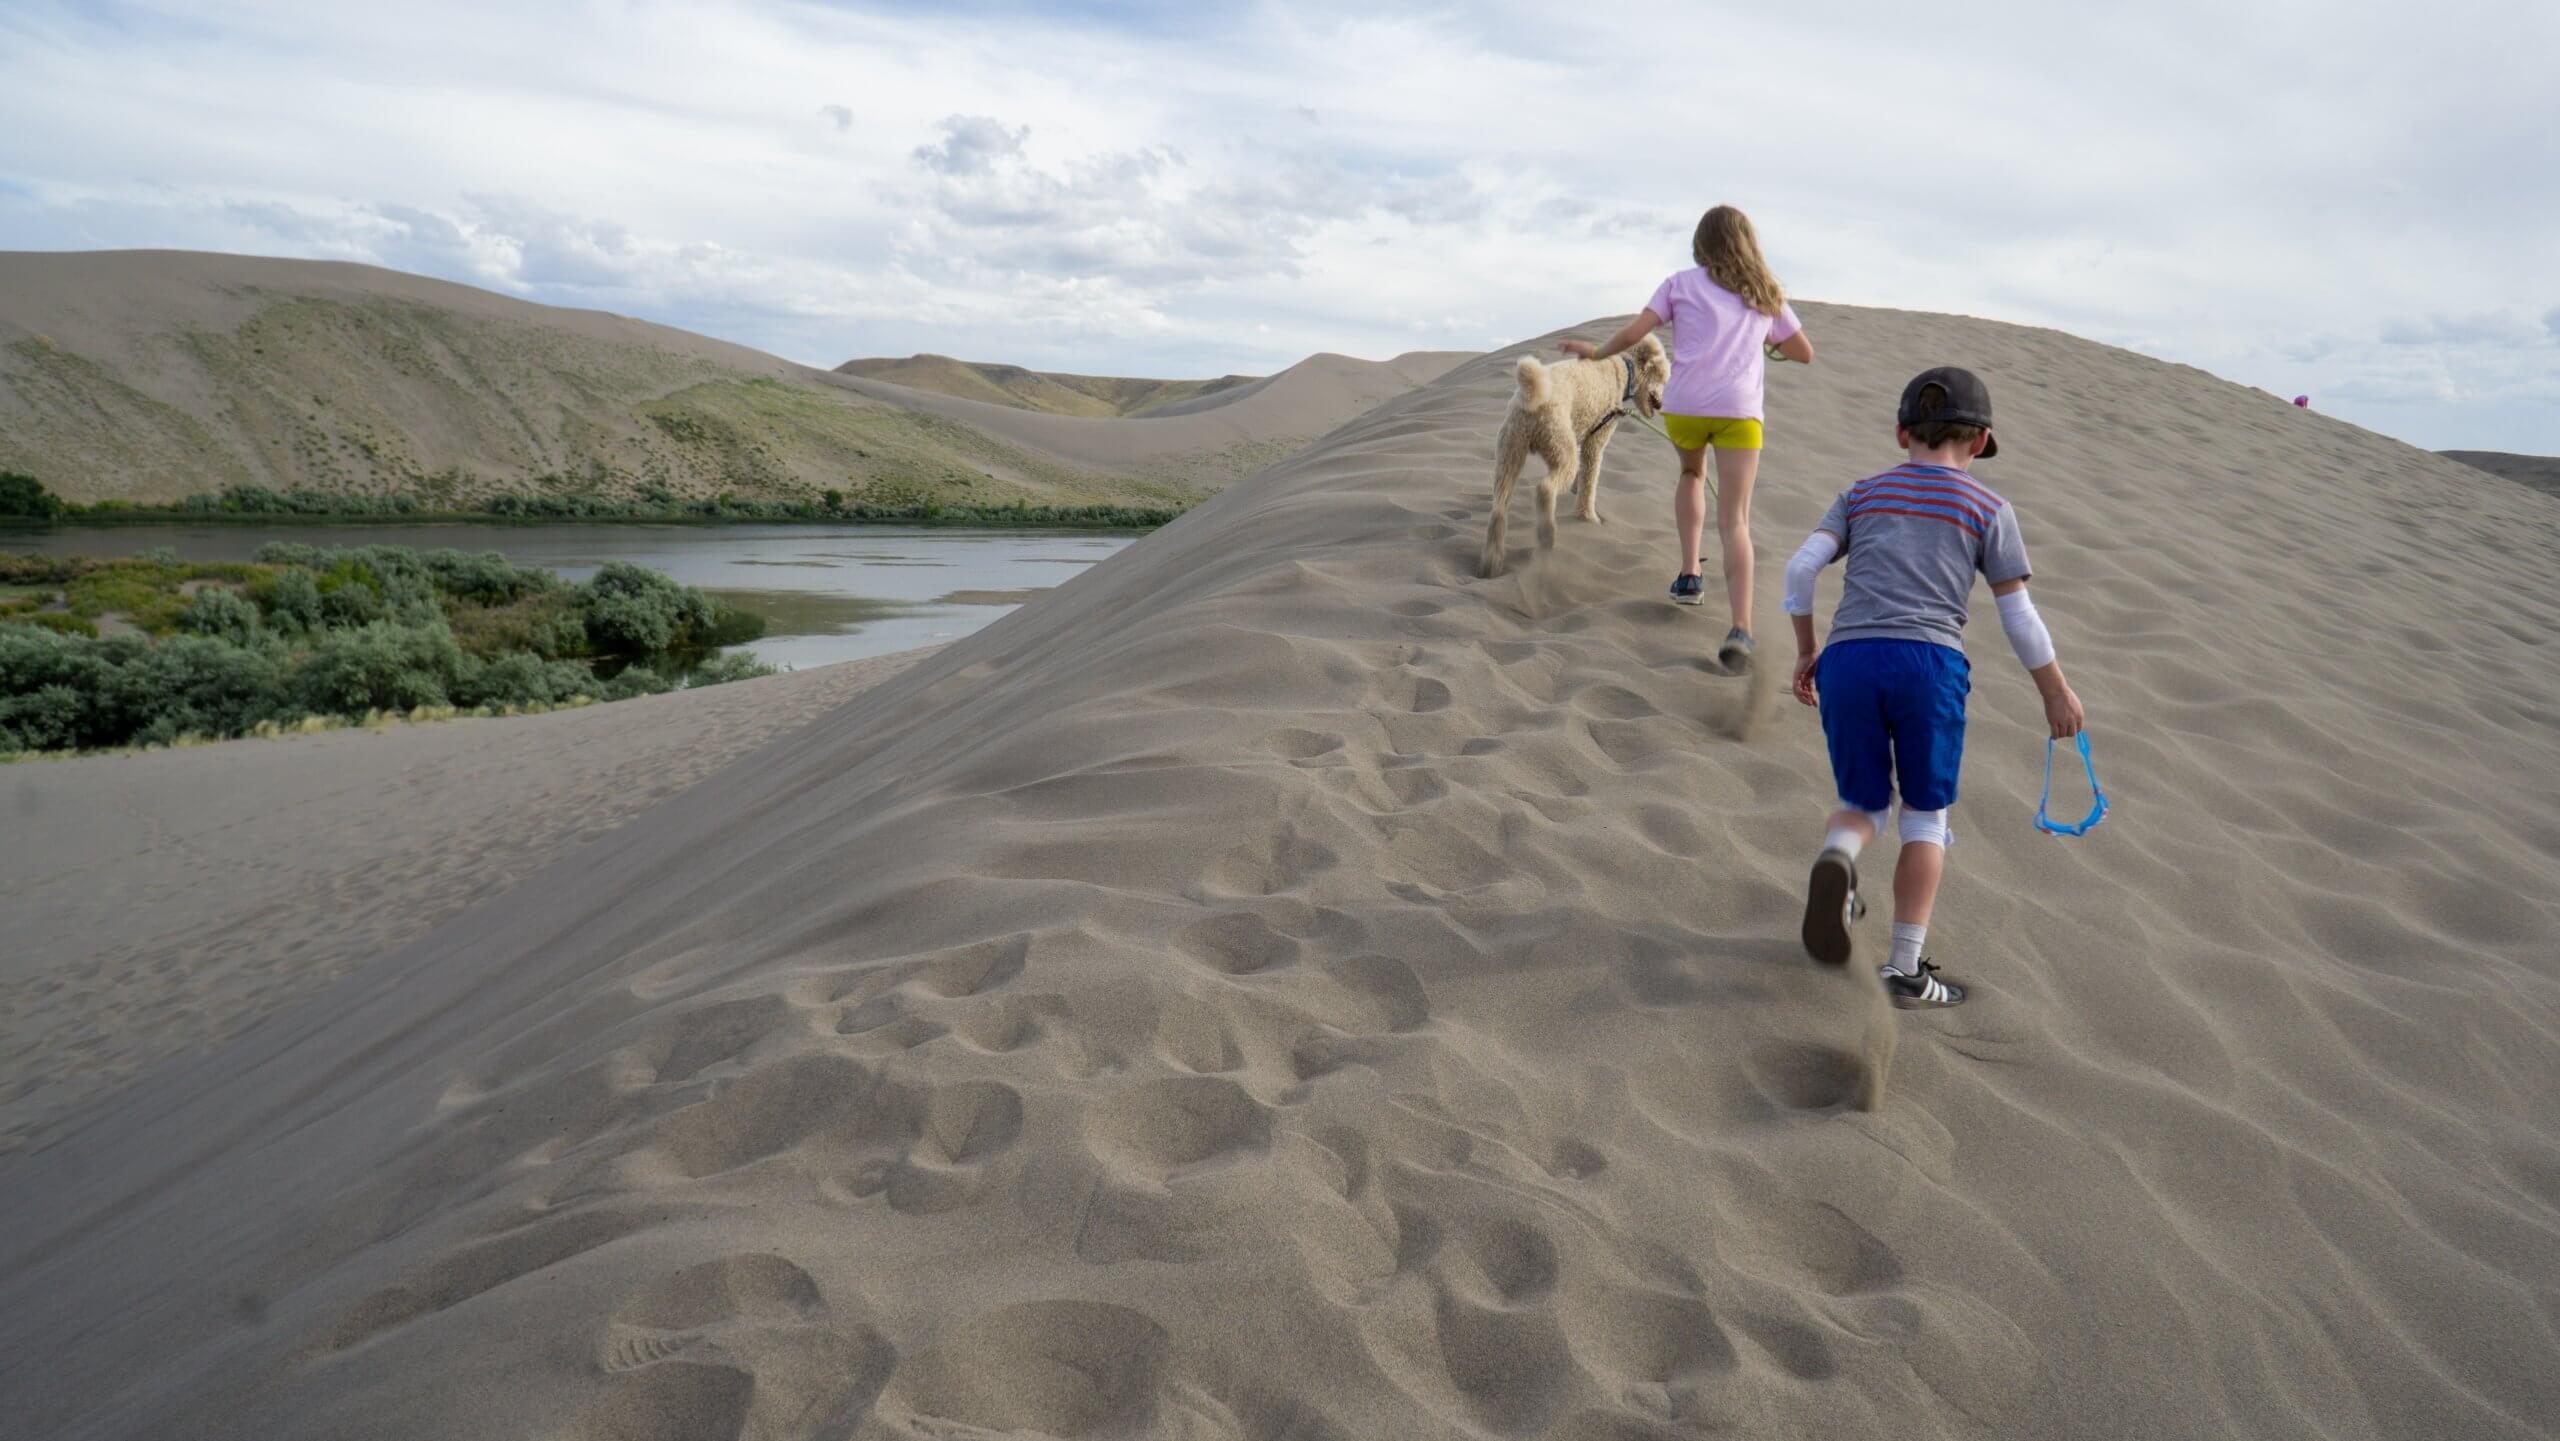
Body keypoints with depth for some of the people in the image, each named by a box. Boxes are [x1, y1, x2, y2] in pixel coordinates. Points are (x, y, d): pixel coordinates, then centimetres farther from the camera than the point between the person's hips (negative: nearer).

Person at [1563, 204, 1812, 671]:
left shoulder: (1682, 284, 11)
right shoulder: (1767, 296, 18)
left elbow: (1632, 334, 2)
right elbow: (1804, 353, 24)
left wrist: (1596, 352, 19)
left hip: (1683, 406, 0)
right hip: (1740, 410, 0)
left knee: (1691, 473, 33)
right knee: (1734, 521, -6)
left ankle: (1690, 575, 24)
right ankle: (1741, 629, -23)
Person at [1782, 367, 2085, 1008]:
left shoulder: (1862, 494, 20)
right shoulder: (1988, 509, 14)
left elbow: (1802, 567, 7)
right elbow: (2018, 617, 11)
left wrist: (1806, 651, 18)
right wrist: (2057, 692, 21)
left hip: (1847, 659, 2)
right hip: (1930, 663, -2)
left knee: (1862, 804, 16)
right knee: (1925, 815, 12)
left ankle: (1836, 860, -20)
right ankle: (1905, 969, 11)